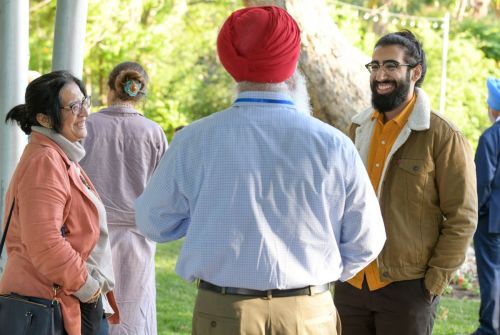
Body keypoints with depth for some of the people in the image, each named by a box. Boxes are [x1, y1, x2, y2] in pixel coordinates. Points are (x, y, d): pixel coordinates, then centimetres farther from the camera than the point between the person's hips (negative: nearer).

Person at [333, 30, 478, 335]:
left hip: (407, 287, -5)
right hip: (351, 283, 5)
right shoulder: (359, 128, 9)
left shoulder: (443, 136, -9)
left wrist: (434, 283, -11)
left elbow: (462, 218, -10)